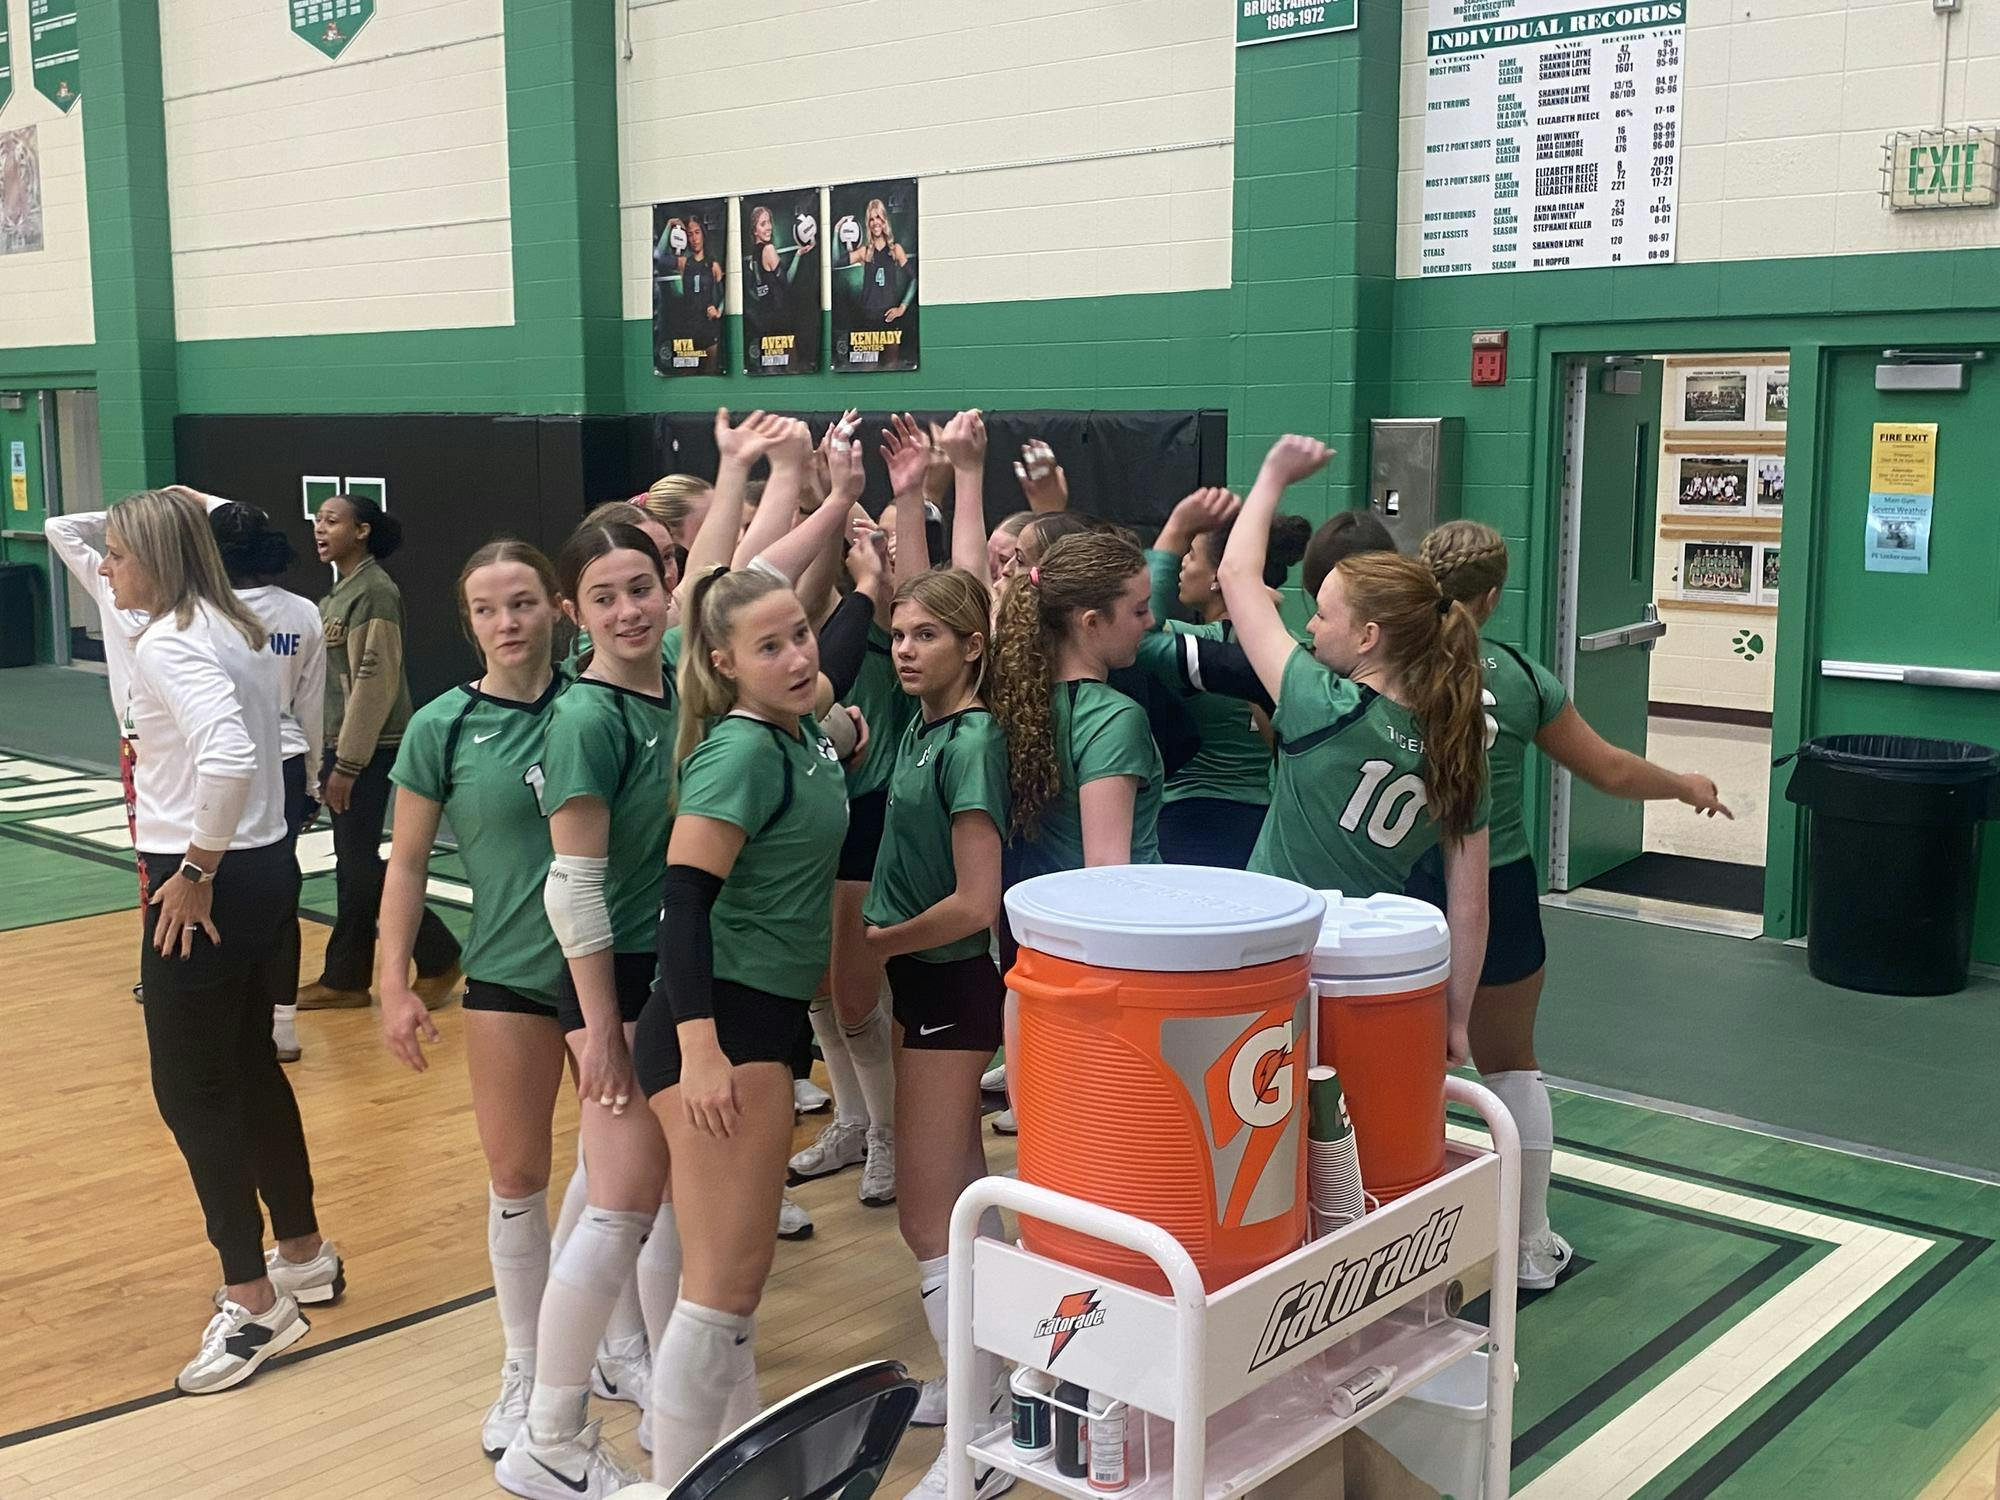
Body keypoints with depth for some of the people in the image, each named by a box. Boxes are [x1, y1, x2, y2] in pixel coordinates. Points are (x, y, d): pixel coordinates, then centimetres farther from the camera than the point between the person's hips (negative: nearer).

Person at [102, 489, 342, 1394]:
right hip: (266, 868, 9)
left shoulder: (168, 643, -17)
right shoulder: (237, 629, 11)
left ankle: (253, 1300, 7)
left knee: (191, 1089, 0)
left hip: (208, 887, -9)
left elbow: (229, 758, -33)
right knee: (250, 1067, 19)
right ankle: (304, 1255, 32)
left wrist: (195, 869, -22)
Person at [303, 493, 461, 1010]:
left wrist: (348, 763, -20)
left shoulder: (374, 590, -15)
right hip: (340, 745, 9)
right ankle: (345, 980, 17)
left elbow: (374, 682, -20)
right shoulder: (339, 591, 14)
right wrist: (329, 756, 16)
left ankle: (438, 957, 7)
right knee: (351, 864, 11)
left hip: (368, 751, -9)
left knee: (360, 863, -5)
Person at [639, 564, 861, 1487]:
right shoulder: (739, 751, -17)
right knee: (728, 1275, -8)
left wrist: (844, 758, 13)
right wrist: (699, 1048, -31)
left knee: (735, 1263, 20)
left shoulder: (802, 732, 7)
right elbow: (685, 895, -25)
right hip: (719, 1024, -9)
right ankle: (679, 1482, 2)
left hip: (767, 1017, 9)